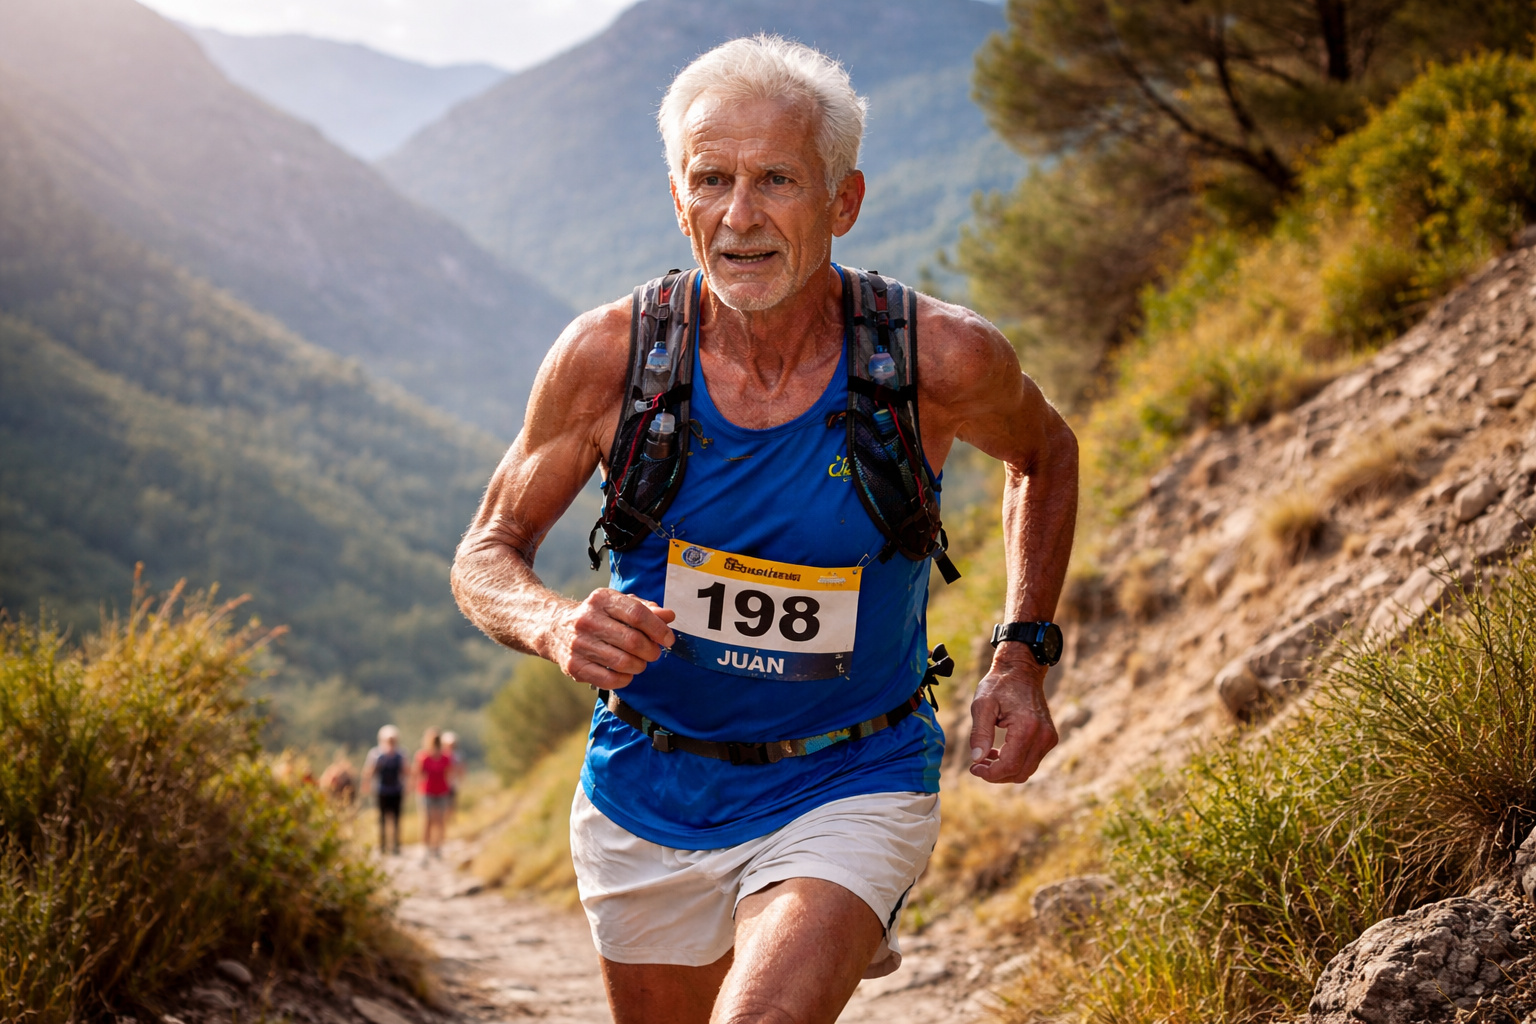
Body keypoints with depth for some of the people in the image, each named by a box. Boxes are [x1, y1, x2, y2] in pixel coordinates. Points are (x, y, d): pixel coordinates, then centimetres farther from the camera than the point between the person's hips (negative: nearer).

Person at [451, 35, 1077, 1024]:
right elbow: (488, 553, -2)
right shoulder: (610, 356, -15)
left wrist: (1024, 653, -3)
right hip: (648, 794, 3)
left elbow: (1044, 455, 7)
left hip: (846, 793, -2)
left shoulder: (944, 359, -16)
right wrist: (556, 625, -24)